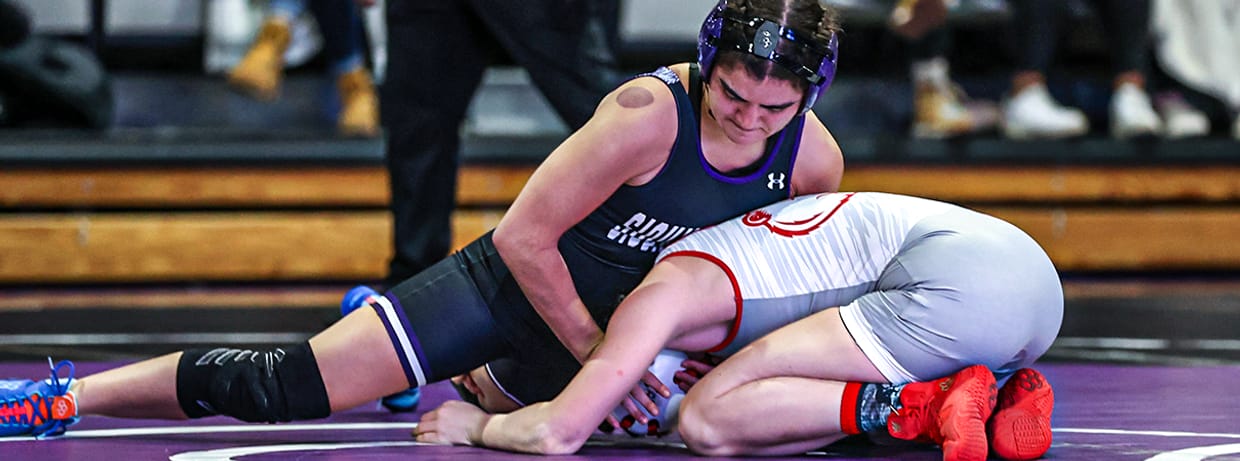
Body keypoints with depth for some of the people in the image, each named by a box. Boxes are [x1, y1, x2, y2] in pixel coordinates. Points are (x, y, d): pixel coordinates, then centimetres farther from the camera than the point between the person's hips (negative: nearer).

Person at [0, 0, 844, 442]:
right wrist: (597, 354, -18)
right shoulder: (649, 115, -31)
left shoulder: (816, 155, -15)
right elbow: (523, 237, -23)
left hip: (606, 324, 6)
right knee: (286, 387, -14)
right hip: (509, 284, -6)